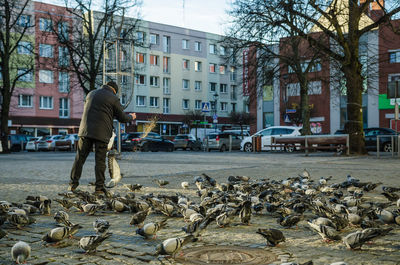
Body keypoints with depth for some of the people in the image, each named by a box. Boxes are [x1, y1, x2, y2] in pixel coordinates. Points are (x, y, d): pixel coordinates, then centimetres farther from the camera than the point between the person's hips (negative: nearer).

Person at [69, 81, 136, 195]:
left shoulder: (91, 94, 16)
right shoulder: (113, 99, -1)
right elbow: (122, 117, 4)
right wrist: (131, 117, 26)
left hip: (85, 130, 4)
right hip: (102, 133, -4)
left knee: (80, 158, 9)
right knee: (100, 160, 1)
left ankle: (73, 184, 11)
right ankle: (99, 187, 1)